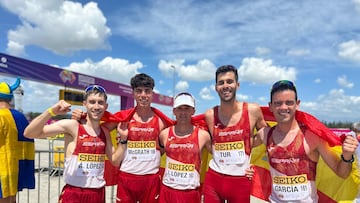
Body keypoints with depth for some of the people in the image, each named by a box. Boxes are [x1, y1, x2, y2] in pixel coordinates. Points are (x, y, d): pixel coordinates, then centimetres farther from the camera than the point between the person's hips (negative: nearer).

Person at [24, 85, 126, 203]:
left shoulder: (105, 132, 4)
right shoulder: (72, 126, -12)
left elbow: (115, 161, 10)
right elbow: (29, 134, -18)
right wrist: (51, 112, -31)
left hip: (99, 193, 5)